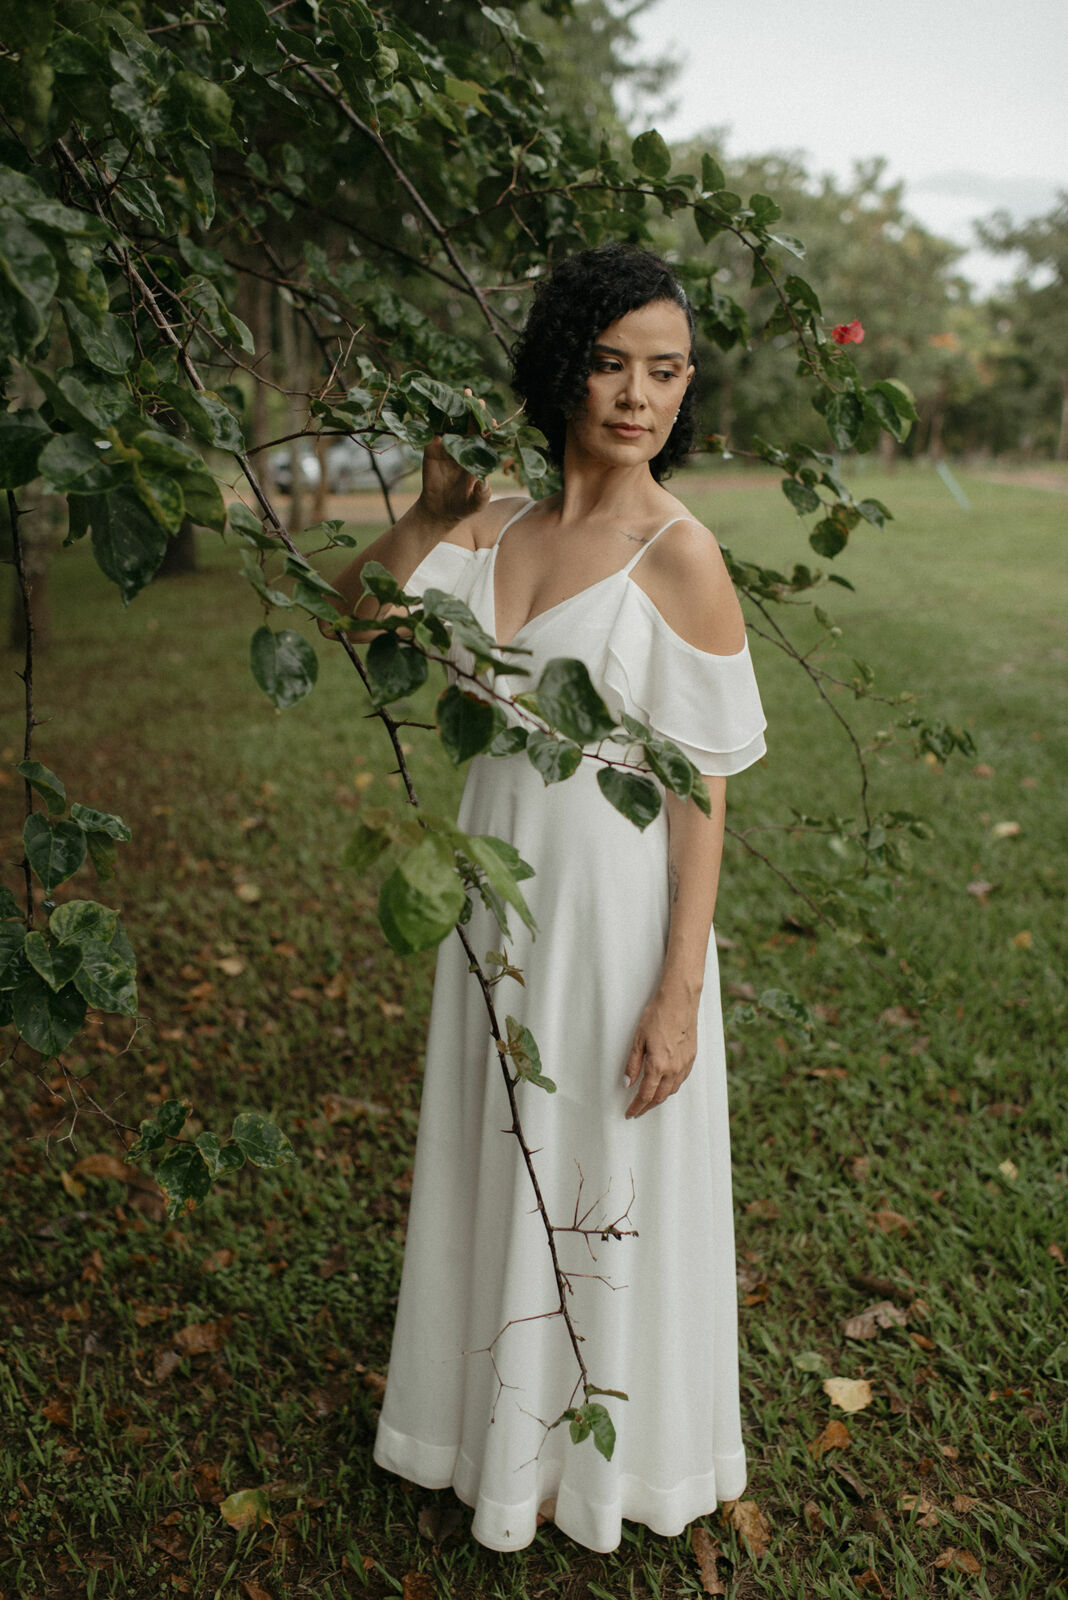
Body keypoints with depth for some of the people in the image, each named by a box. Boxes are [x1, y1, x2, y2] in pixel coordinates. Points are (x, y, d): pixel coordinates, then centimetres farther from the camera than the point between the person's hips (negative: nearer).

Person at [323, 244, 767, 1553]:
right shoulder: (503, 530, 2)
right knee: (499, 1166, 21)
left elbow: (702, 794, -14)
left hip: (616, 914, -6)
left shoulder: (678, 556, -15)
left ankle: (608, 1454, 40)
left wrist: (680, 991, -15)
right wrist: (432, 510, -7)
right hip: (501, 897, 6)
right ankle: (505, 1419, 48)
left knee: (606, 1186, 12)